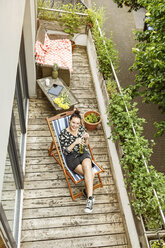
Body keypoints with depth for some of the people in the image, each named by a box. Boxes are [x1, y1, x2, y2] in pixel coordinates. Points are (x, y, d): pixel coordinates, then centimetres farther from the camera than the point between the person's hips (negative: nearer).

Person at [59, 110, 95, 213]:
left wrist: (87, 138, -10)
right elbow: (65, 151, -9)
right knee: (91, 173, -25)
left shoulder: (81, 128, 4)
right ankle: (90, 196, -5)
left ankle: (88, 194, -26)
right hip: (72, 158, -3)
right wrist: (75, 142, -22)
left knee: (87, 167, -33)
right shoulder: (64, 134, -9)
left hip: (83, 154, 3)